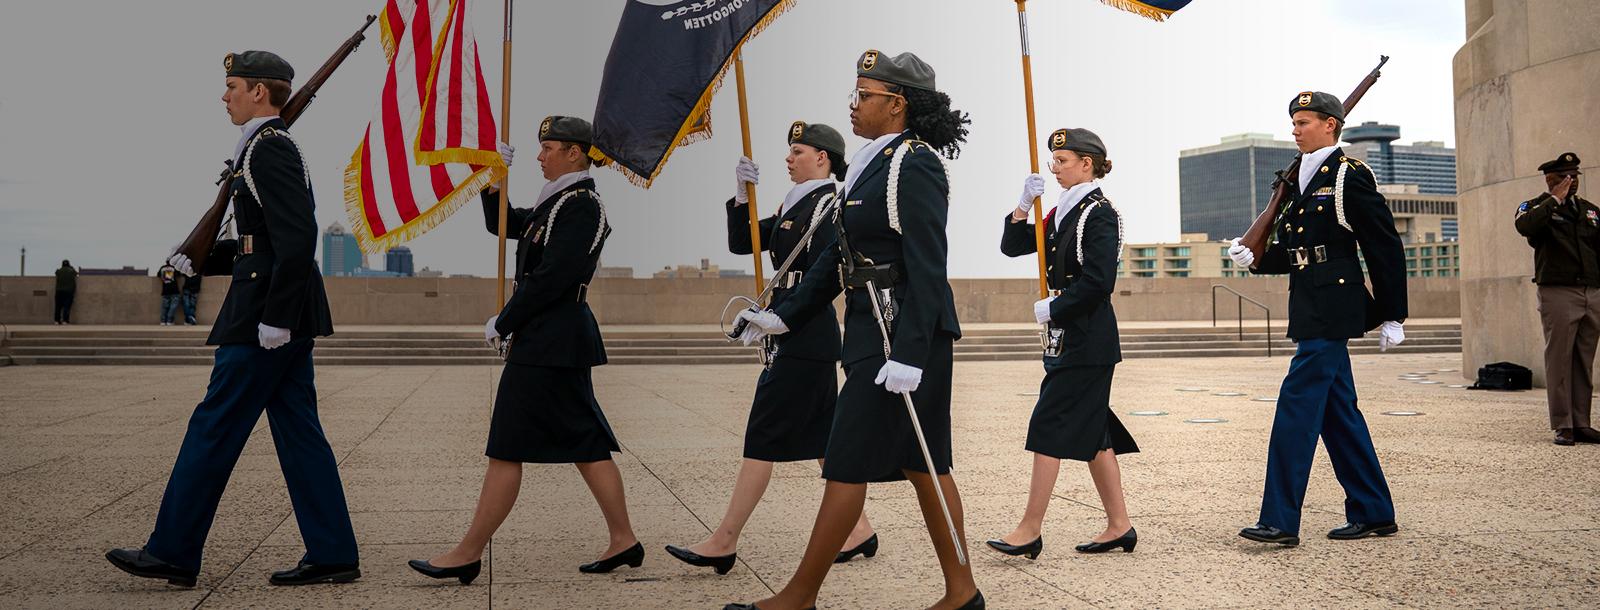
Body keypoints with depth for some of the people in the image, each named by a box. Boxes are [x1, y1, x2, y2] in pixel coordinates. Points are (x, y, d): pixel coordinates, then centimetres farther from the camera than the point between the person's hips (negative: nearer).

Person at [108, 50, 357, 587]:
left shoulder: (269, 150, -13)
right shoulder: (272, 148, 20)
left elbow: (297, 239, -23)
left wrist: (275, 317, -23)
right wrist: (197, 261, 16)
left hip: (264, 317, -10)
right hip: (287, 317, 10)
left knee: (214, 427, -1)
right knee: (297, 431, 9)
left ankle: (172, 553, 9)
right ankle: (332, 555, 10)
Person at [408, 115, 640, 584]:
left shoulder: (581, 205, -14)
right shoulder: (557, 203, 17)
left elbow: (550, 279, -21)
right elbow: (501, 225, 25)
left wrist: (502, 324, -13)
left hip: (550, 343, -10)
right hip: (559, 339, 10)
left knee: (507, 449, -4)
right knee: (586, 444, 11)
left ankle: (468, 554, 2)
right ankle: (623, 542, 15)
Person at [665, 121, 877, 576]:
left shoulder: (829, 205, -11)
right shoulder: (794, 206, 16)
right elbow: (741, 243, 15)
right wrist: (741, 197, 1)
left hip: (805, 338, -9)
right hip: (800, 338, 9)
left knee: (763, 436, -7)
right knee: (821, 436, 12)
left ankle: (724, 542, -3)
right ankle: (857, 528, 20)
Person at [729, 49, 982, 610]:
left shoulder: (915, 165, -14)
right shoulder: (875, 164, 15)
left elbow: (928, 268, -19)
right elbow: (839, 254, 18)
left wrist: (908, 355, -24)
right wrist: (784, 316, 15)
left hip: (903, 335, -10)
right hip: (874, 330, 10)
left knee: (848, 462, -3)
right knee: (921, 463, 12)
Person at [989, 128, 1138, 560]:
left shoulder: (1099, 213, -12)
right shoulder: (1062, 212, 14)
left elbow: (1098, 282, -20)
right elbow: (1013, 246, 13)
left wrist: (1052, 308, -13)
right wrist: (1024, 204, 0)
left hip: (1086, 339, -9)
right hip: (1070, 336, 9)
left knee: (1049, 427, -8)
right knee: (1092, 432, 11)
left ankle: (1031, 529, -3)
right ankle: (1119, 525, 17)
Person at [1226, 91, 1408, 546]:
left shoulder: (1349, 175, -9)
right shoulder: (1301, 181, 17)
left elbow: (1385, 247, -9)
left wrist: (1391, 316, -10)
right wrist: (1255, 258, 0)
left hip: (1331, 312, -9)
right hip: (1311, 311, 9)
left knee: (1297, 407, -11)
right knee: (1337, 413, 13)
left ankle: (1280, 520, -8)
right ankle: (1373, 514, 22)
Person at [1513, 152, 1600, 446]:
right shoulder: (1536, 208, 3)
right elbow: (1525, 226, -22)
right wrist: (1555, 199, -13)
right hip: (1558, 293, -5)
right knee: (1559, 361, -6)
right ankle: (1563, 426, -3)